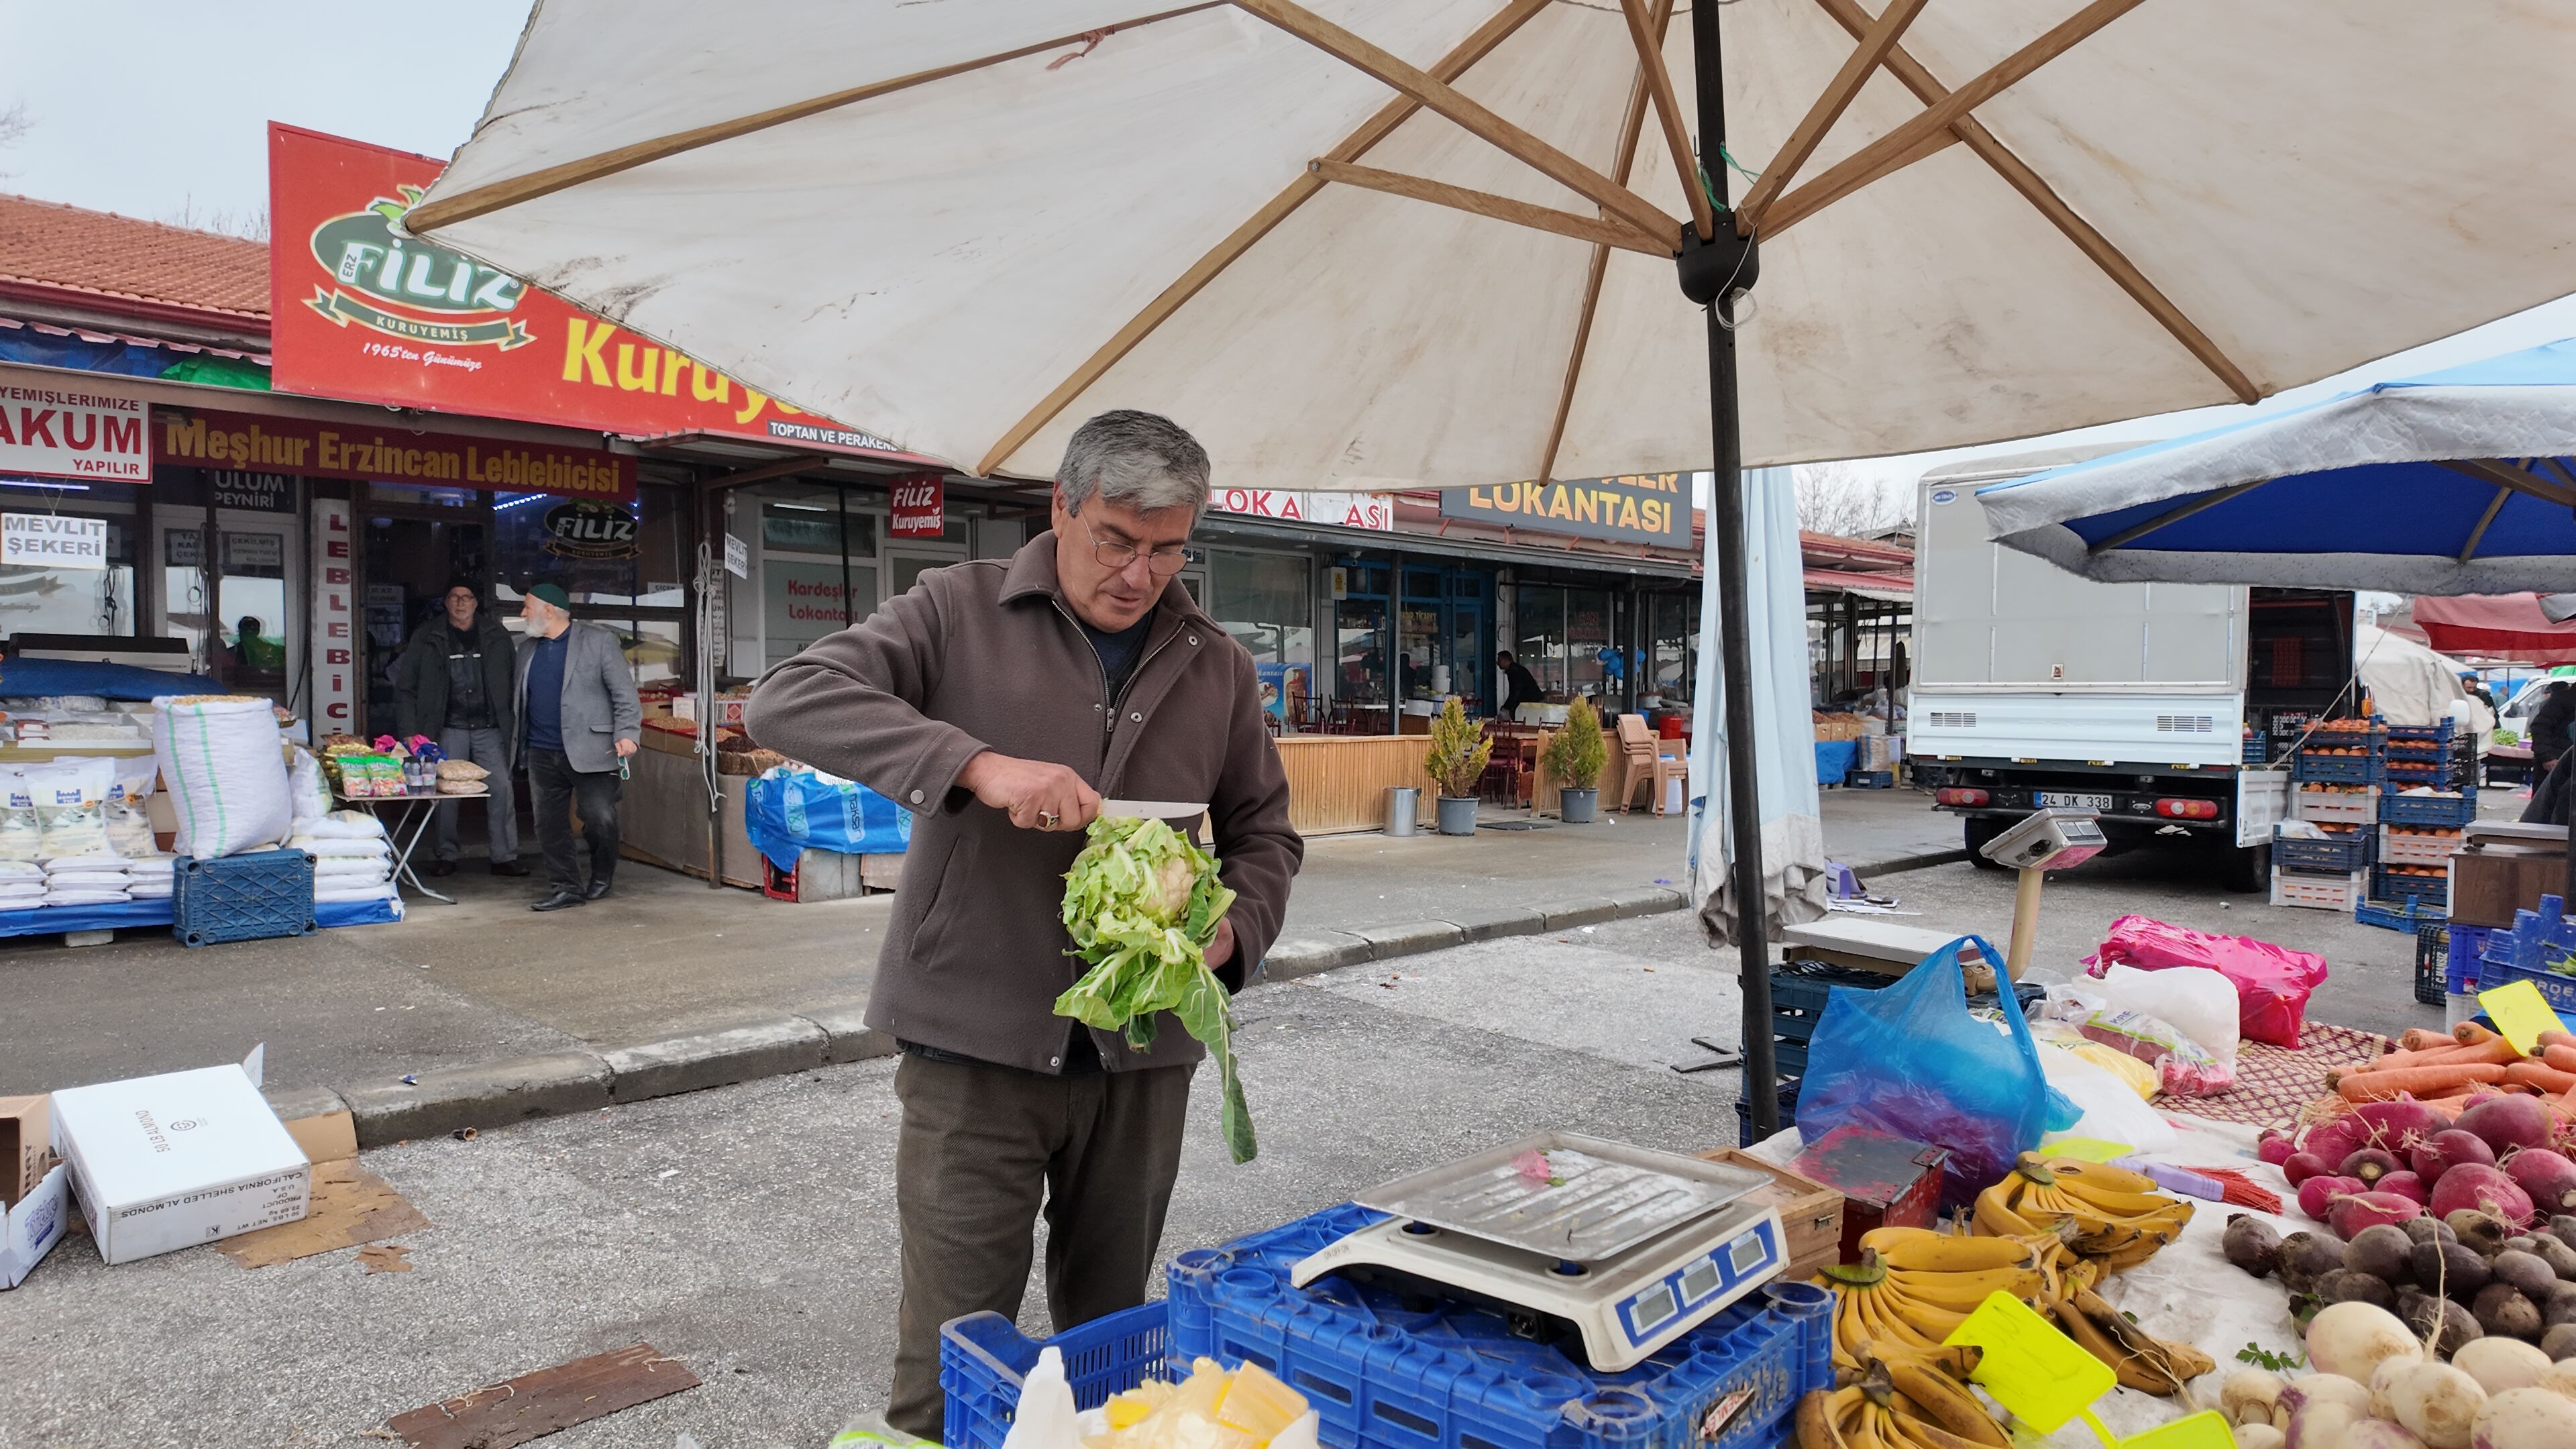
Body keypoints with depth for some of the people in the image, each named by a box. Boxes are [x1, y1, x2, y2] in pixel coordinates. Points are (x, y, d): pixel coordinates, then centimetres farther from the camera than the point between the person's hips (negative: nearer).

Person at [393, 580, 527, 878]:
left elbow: (515, 678, 9)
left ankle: (505, 857, 1)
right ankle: (446, 856, 13)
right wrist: (409, 732, -4)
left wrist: (510, 722, 1)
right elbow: (405, 688, 4)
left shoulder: (496, 635, 6)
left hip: (489, 728, 0)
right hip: (450, 728, 0)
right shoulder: (428, 638, 3)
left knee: (501, 790, -5)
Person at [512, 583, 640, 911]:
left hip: (589, 751, -6)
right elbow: (518, 700, 24)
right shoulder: (527, 650, 18)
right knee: (549, 825, 4)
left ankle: (602, 877, 17)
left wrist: (627, 732, -16)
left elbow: (624, 691, -5)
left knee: (601, 818, -7)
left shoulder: (598, 641, -1)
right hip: (542, 754, 6)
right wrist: (516, 744, 15)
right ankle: (568, 888, 13)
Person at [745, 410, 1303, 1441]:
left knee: (1110, 1338, 18)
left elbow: (1265, 833, 14)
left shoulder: (1216, 665, 7)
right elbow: (788, 701, -15)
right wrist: (980, 765, -27)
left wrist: (1230, 932, -8)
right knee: (951, 1357, 5)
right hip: (977, 1044, -3)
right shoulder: (960, 612, -3)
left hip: (1142, 1054, 3)